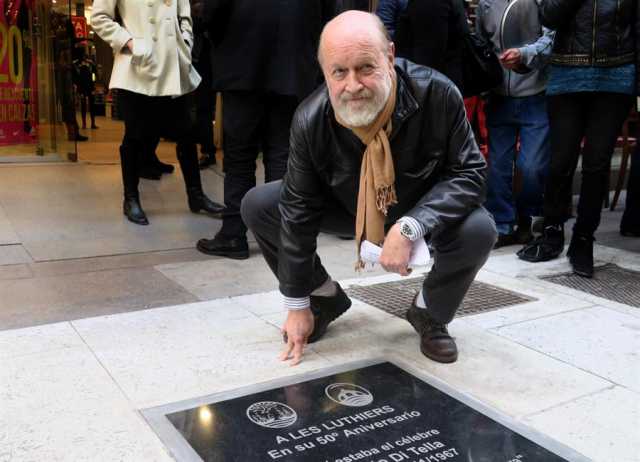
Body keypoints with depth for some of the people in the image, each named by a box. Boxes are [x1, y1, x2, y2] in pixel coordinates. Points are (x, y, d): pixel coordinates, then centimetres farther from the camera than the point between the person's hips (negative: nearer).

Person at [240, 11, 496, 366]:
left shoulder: (437, 94, -30)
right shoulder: (310, 121, -24)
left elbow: (469, 173, -23)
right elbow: (299, 210, -17)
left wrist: (410, 227, -40)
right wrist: (297, 304, -14)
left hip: (425, 214, -1)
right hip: (348, 208, 2)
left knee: (478, 230, -33)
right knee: (257, 205, -13)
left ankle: (429, 313, 0)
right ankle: (325, 297, 9)